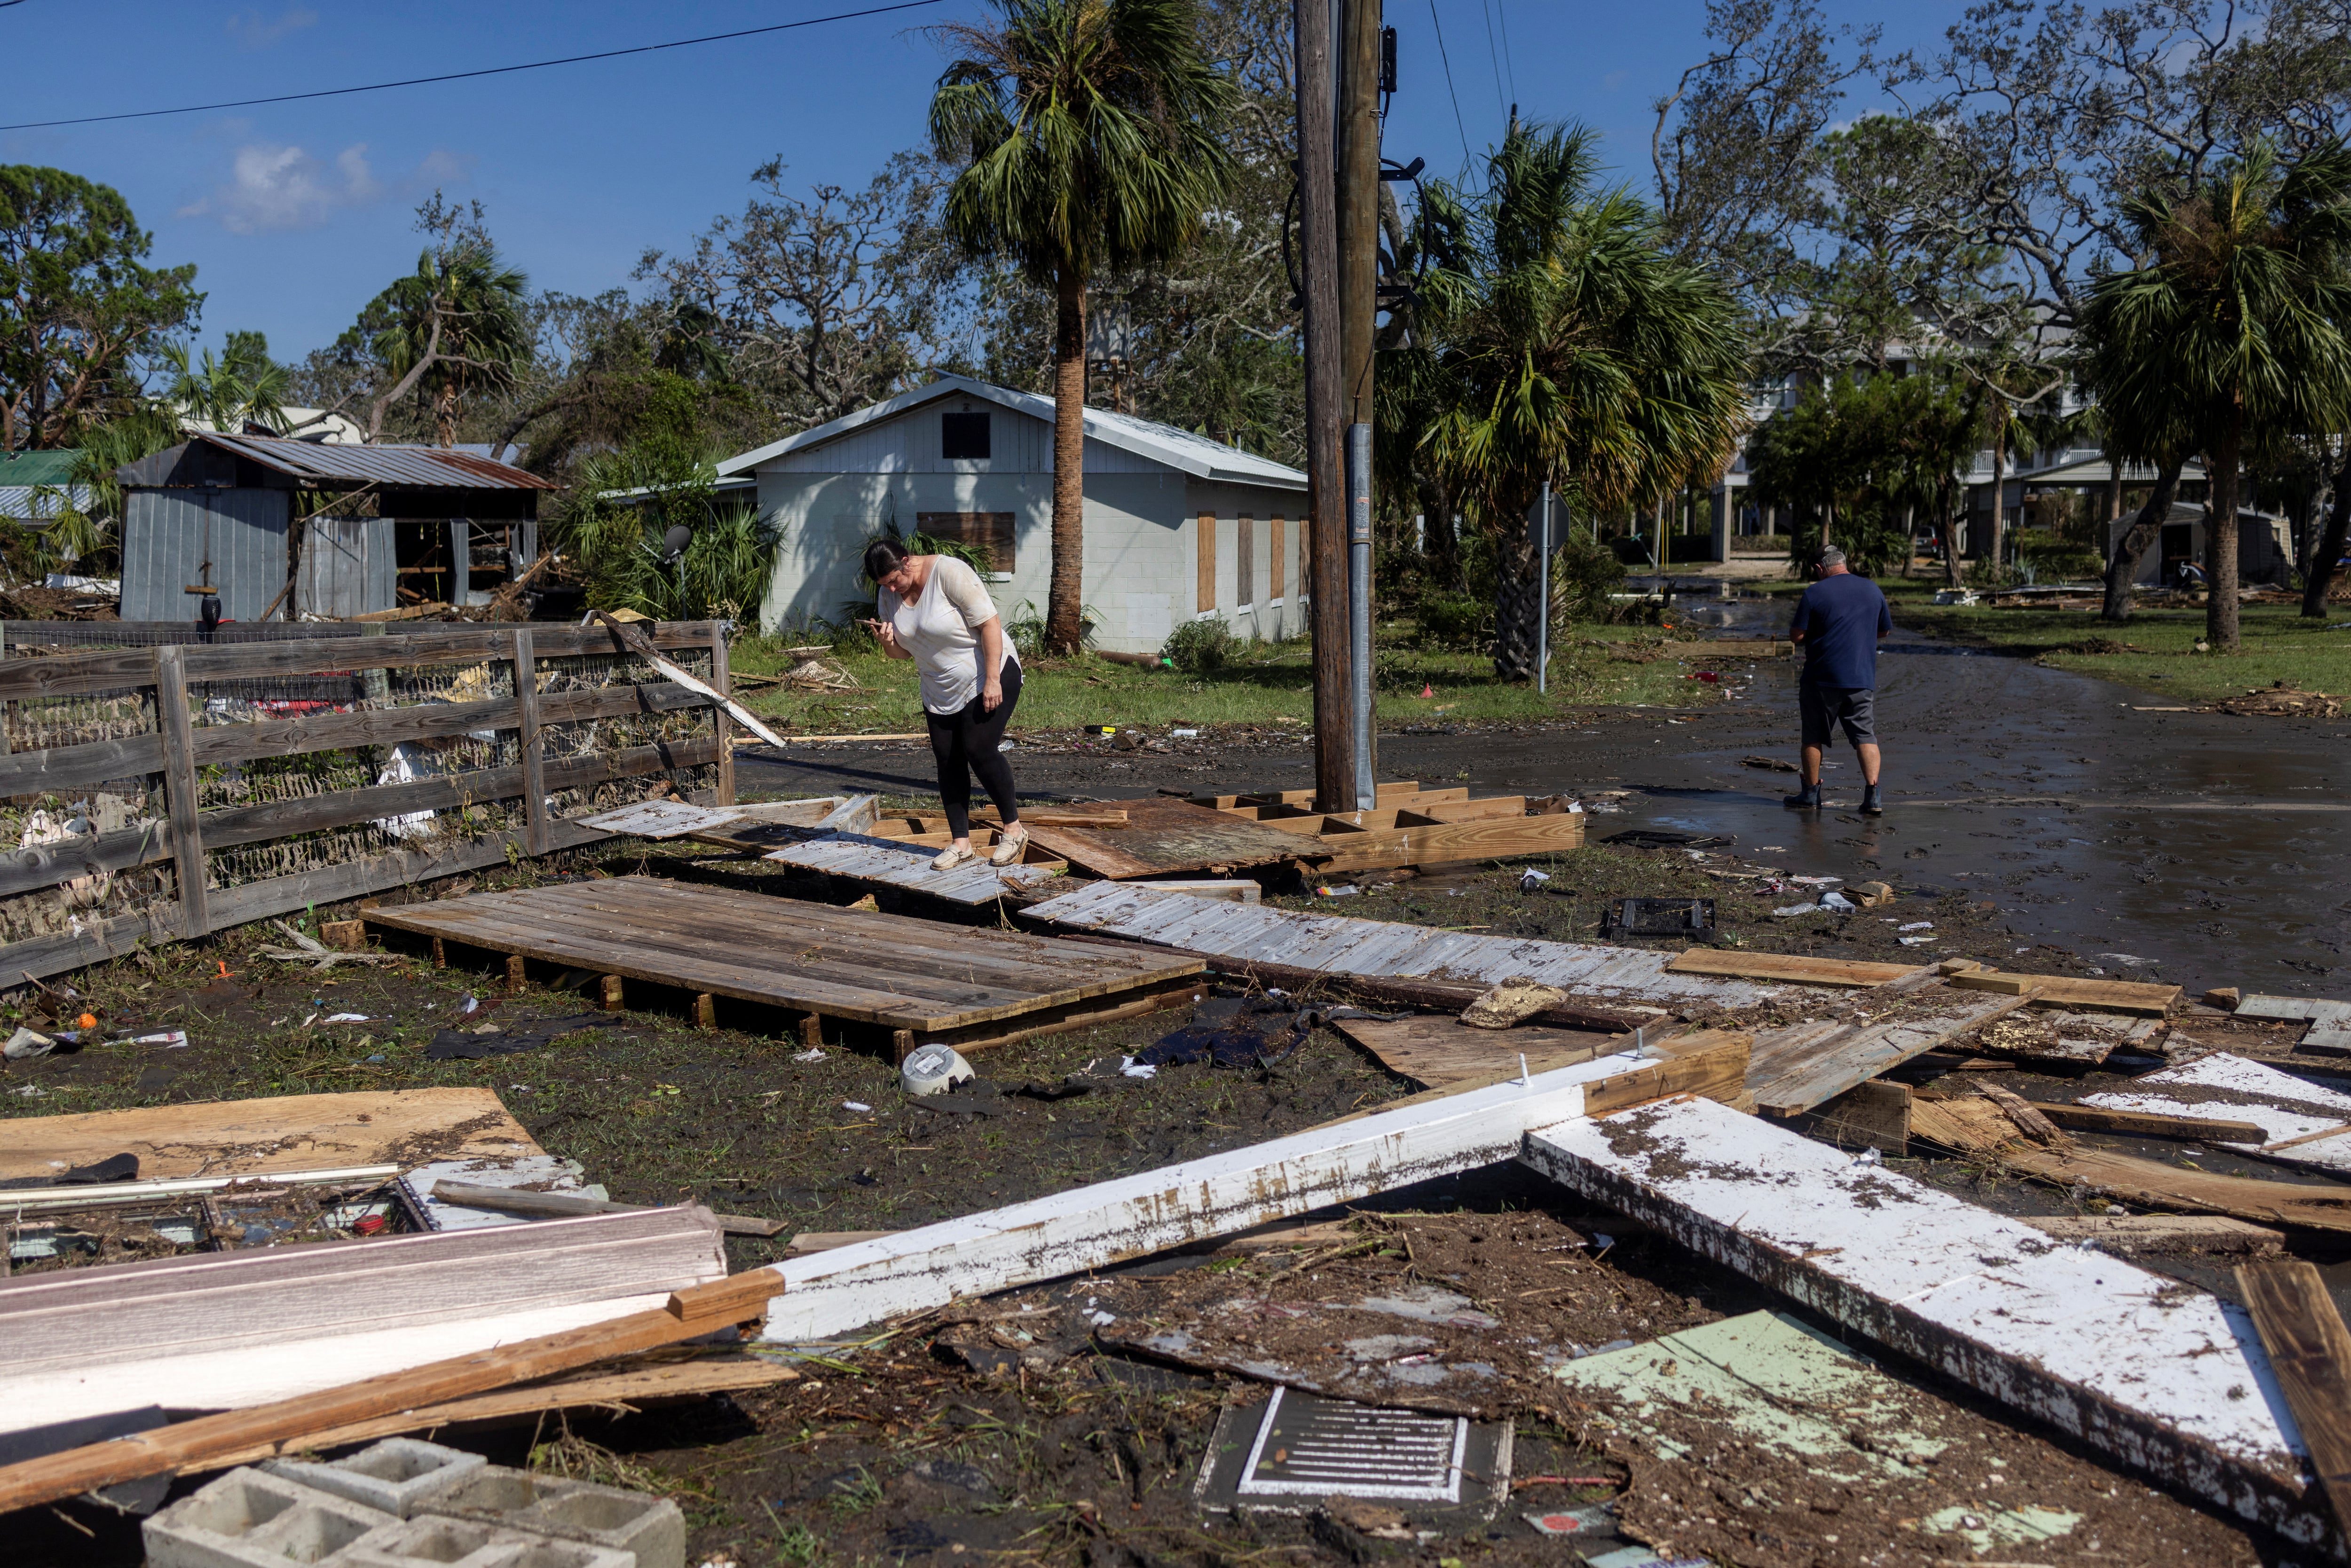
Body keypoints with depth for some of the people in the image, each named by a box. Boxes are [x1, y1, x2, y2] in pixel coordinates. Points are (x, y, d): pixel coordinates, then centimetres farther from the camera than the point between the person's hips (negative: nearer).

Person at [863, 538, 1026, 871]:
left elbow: (990, 622, -23)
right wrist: (888, 642, -16)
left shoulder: (949, 572, -21)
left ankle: (1013, 829, 1)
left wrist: (993, 680, -25)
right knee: (948, 760, 3)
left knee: (979, 751, -15)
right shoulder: (888, 596, 0)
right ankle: (960, 843, 10)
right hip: (940, 690, 7)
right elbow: (903, 652, 9)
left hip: (989, 677, -7)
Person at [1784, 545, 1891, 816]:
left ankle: (1810, 794, 15)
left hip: (1822, 678, -3)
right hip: (1862, 678, 3)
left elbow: (1796, 636, -8)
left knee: (1813, 737, 9)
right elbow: (1884, 631, 19)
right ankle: (1873, 796, -10)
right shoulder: (1872, 590, 8)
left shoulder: (1814, 593, -6)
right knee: (1866, 735, 3)